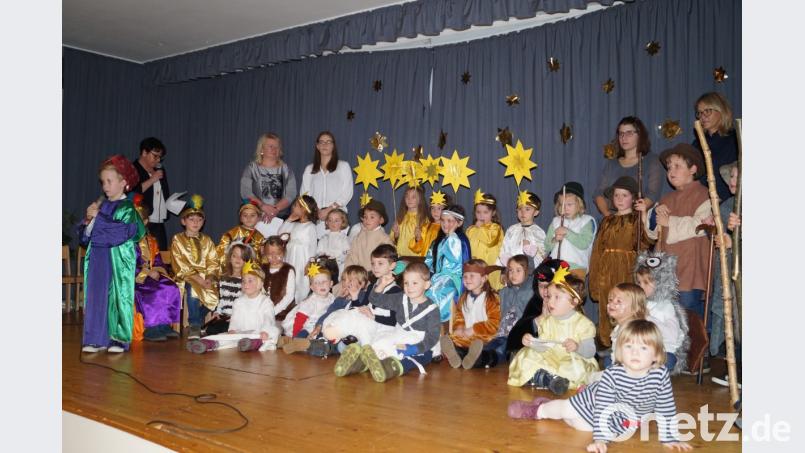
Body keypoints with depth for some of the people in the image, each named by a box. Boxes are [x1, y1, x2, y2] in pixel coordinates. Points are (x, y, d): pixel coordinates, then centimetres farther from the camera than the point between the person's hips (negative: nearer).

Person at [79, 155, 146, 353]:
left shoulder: (127, 208, -6)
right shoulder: (100, 206, 11)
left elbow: (122, 232, -20)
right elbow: (84, 236, 10)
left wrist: (97, 218, -13)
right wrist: (88, 221, -10)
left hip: (118, 261, -6)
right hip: (98, 260, 6)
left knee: (118, 297, -2)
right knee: (96, 297, 6)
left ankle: (119, 339, 5)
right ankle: (97, 338, 13)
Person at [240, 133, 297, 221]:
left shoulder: (285, 169, 12)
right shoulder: (252, 168, 10)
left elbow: (291, 194, 1)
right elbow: (246, 192, -1)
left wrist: (276, 209, -14)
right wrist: (263, 207, -16)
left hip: (281, 217, 1)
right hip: (256, 217, -1)